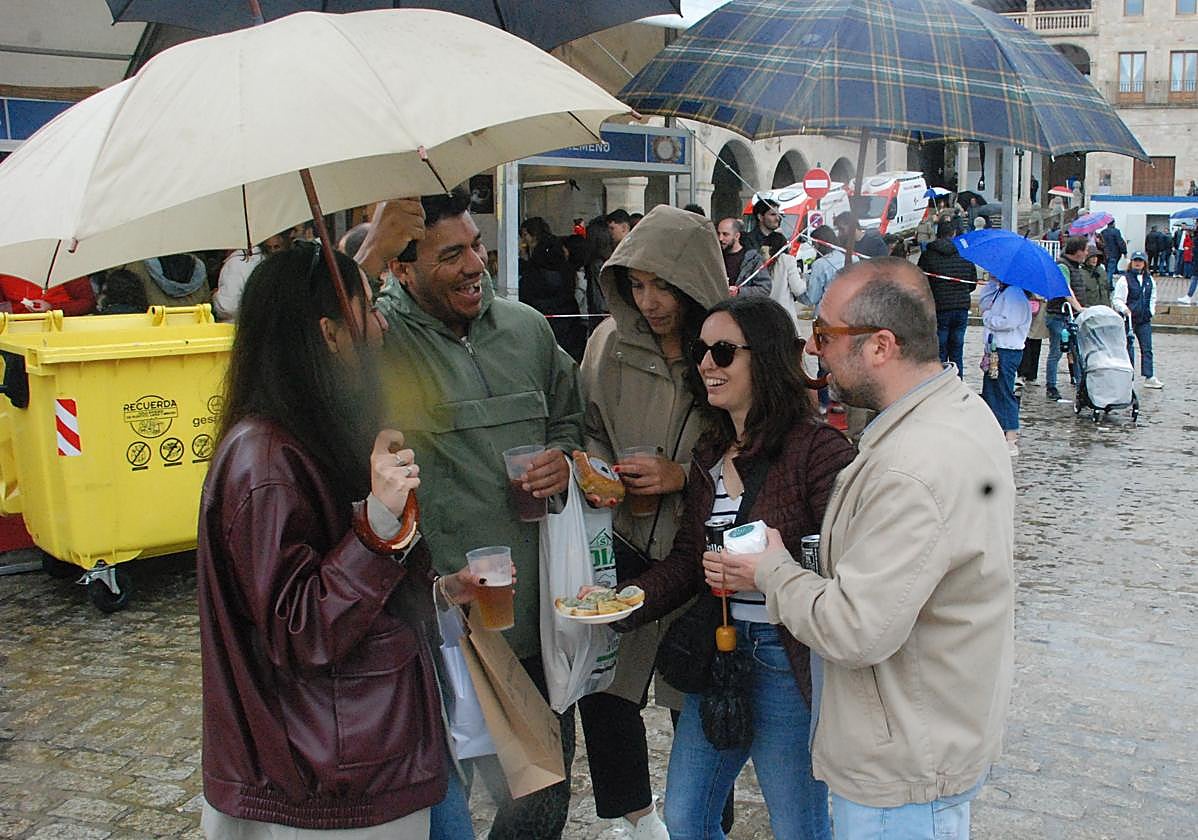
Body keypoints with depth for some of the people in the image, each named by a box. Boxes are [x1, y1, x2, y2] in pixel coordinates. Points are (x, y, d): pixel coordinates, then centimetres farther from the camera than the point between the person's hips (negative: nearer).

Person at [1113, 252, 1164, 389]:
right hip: (1128, 319, -5)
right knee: (1128, 349, -1)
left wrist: (1151, 310, 14)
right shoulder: (1124, 279, -6)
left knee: (1147, 348, 2)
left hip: (1144, 320, 5)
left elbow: (1153, 297, 25)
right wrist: (1124, 309, -25)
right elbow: (1116, 300, -9)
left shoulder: (1149, 279, 12)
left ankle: (1149, 377, 3)